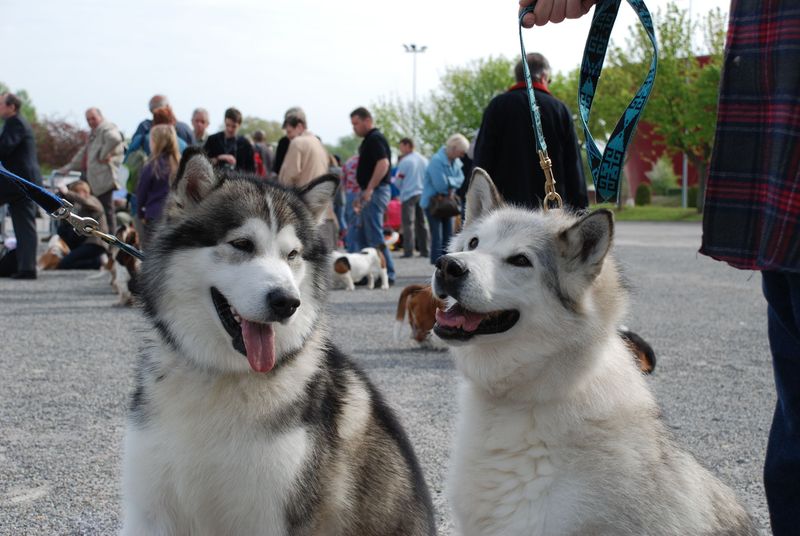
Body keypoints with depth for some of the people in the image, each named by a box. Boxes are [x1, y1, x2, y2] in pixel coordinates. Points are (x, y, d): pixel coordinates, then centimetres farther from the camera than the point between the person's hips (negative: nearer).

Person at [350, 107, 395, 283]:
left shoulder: (375, 139, -12)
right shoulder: (369, 140, 19)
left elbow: (383, 164, -25)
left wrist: (369, 189, -26)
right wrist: (362, 195, 24)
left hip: (375, 191, -11)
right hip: (370, 193, 11)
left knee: (375, 237, -10)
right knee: (364, 236, 14)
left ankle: (387, 275, -7)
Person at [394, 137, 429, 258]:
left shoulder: (405, 161, -9)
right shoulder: (424, 160, 9)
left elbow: (398, 181, -5)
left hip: (408, 195, -6)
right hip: (422, 194, 6)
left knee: (408, 223, -5)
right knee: (421, 223, 12)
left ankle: (408, 250, -11)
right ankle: (424, 250, 11)